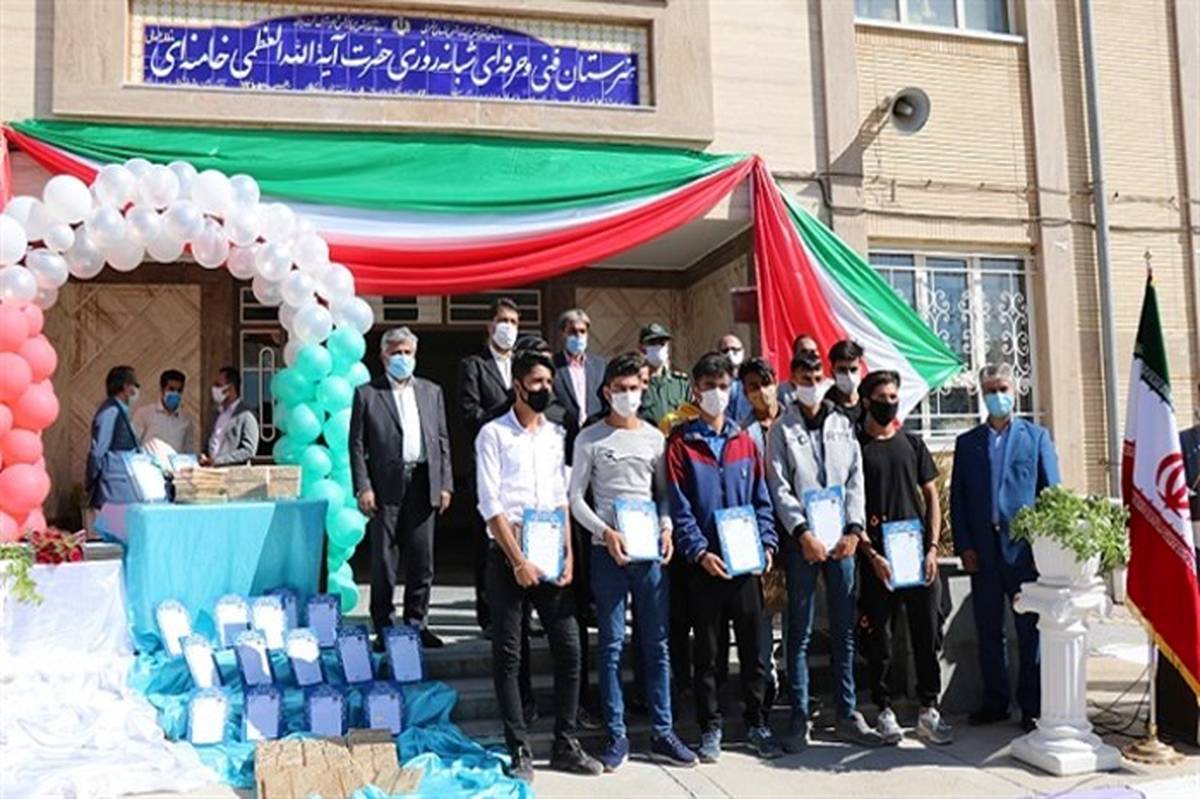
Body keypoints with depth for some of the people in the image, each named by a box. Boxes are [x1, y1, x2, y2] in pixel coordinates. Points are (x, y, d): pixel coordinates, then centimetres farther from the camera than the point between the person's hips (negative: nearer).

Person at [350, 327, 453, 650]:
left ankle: (416, 622, 18)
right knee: (384, 562, 1)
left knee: (422, 560, 7)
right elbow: (357, 444, 0)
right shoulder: (366, 394, 3)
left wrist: (445, 484, 6)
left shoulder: (432, 392, 14)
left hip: (422, 483, 3)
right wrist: (363, 487, -9)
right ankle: (384, 627, 11)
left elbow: (442, 440, 13)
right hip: (386, 486, -3)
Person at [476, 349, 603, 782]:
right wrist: (518, 561, -12)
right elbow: (490, 505, -9)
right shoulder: (494, 434, -3)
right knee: (508, 655, 2)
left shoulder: (555, 434, 11)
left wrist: (567, 555, 0)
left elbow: (562, 498, 10)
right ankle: (519, 750, 12)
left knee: (569, 649, 4)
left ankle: (565, 745, 16)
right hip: (508, 556, -4)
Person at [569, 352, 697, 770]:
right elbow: (576, 497, 0)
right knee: (612, 644, 1)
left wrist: (666, 528, -4)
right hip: (608, 551, -3)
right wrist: (605, 531, -13)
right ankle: (616, 736, 11)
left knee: (656, 643, 7)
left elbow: (663, 491, 14)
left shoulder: (655, 437, 10)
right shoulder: (590, 439, 1)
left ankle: (662, 733, 16)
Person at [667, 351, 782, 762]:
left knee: (753, 647, 9)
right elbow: (679, 508, -6)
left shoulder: (744, 441, 10)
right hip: (705, 564, -3)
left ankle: (756, 724, 21)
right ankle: (710, 729, 17)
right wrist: (700, 552, -14)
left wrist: (766, 543, -3)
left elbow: (761, 500, 10)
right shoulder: (681, 444, 0)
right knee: (707, 651, 6)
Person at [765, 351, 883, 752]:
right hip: (802, 540, -3)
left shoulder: (843, 425, 12)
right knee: (800, 632, 1)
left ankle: (846, 714, 16)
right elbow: (780, 488, -5)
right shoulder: (782, 430, 2)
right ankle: (799, 718, 7)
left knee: (844, 630, 8)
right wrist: (803, 532, -14)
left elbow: (856, 479, 8)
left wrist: (854, 529, -3)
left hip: (841, 539, 3)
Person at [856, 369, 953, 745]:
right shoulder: (854, 446, 1)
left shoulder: (912, 443, 11)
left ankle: (929, 709, 14)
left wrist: (932, 547, 0)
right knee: (879, 638, 3)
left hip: (919, 554, 3)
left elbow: (931, 497, 12)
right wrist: (872, 555, -10)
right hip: (877, 558, -3)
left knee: (927, 633, 4)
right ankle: (884, 710, 14)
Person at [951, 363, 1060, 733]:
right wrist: (964, 546, -1)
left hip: (1025, 547, -2)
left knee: (1030, 630, 3)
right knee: (988, 631, 8)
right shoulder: (967, 442, 11)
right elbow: (957, 498, 8)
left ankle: (1032, 706, 12)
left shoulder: (1036, 436, 7)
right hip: (983, 551, 2)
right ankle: (995, 702, 19)